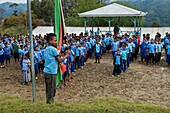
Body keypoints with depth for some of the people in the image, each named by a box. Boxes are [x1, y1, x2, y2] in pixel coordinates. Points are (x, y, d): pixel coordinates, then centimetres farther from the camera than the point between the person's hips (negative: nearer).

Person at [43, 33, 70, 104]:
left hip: (46, 71, 8)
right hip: (51, 72, -8)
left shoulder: (46, 49, 14)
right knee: (51, 88, 0)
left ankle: (48, 101, 22)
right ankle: (50, 101, 5)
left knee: (48, 88, 14)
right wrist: (66, 55, 0)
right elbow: (60, 60, -12)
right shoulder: (53, 49, -12)